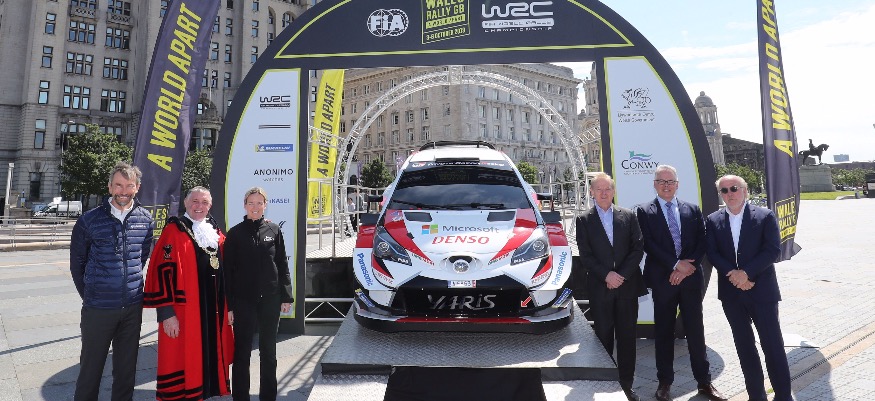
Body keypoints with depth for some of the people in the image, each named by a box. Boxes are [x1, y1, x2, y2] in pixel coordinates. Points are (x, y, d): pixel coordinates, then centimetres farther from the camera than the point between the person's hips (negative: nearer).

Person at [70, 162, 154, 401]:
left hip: (133, 307, 2)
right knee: (91, 367, 10)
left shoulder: (145, 219, 1)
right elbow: (77, 263, 4)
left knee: (126, 367, 14)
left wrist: (132, 284, 12)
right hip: (98, 308, -2)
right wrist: (89, 295, 7)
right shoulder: (90, 220, -6)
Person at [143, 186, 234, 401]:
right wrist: (167, 313, -18)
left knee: (208, 359, 16)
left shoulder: (216, 233, 10)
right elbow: (163, 271, -14)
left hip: (212, 311, 6)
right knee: (183, 362, 2)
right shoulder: (174, 230, -8)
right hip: (183, 311, -6)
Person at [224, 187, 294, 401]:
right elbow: (227, 270, 0)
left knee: (268, 351, 12)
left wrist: (286, 297, -1)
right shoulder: (235, 233, 1)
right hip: (243, 300, -1)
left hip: (270, 299, 1)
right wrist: (229, 304, -4)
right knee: (242, 352, 7)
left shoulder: (274, 231, 3)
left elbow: (283, 265, 4)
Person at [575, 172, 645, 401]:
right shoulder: (584, 220, 2)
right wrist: (606, 275, -14)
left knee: (627, 338, 9)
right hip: (600, 289, -1)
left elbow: (638, 248, 1)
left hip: (628, 286, 1)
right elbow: (585, 255, -3)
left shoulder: (628, 216, 6)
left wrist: (622, 275, -10)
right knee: (603, 338, 7)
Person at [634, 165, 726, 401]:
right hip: (662, 280, -2)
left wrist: (688, 267, -10)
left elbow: (701, 242, 3)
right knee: (663, 332, 8)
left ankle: (704, 382, 24)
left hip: (691, 278, 2)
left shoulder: (692, 210, 10)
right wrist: (676, 265, -13)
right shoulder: (644, 211, 1)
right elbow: (648, 244, -8)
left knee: (696, 331, 10)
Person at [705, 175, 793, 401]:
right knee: (744, 345, 11)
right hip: (731, 293, 3)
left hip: (762, 290, -2)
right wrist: (734, 275, -14)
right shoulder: (713, 221, 5)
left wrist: (746, 272, -18)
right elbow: (712, 254, -1)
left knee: (772, 345, 2)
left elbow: (773, 250, -10)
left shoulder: (765, 216, -1)